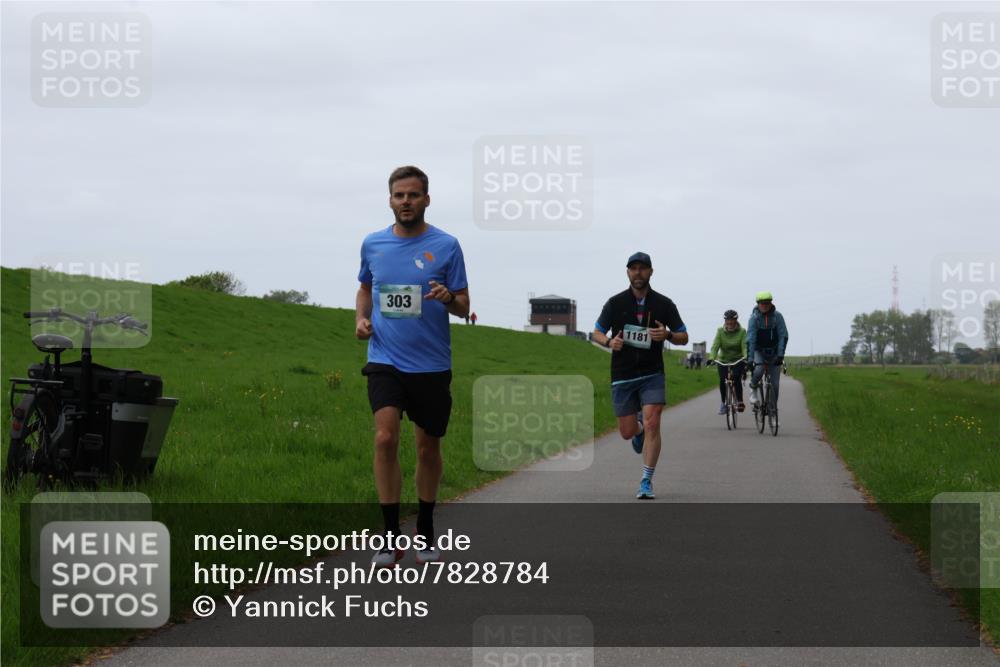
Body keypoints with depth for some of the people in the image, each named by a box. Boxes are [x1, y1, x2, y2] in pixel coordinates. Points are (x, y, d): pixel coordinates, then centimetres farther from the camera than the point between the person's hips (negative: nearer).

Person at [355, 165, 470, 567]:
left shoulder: (446, 246, -2)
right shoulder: (373, 244, 5)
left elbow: (463, 307, 0)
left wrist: (449, 298, -22)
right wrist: (361, 318, 4)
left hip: (431, 364, 0)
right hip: (385, 360, 0)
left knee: (428, 447, 9)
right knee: (385, 438, -17)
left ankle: (425, 532, 27)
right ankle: (391, 536, -13)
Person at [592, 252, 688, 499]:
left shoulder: (663, 304, -2)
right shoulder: (615, 303, -2)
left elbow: (683, 337, 5)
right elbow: (597, 333, 7)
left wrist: (667, 335, -18)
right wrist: (610, 342, -17)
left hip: (652, 374, -1)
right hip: (622, 376, 1)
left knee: (652, 425, -16)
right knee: (627, 432, 4)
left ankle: (646, 482, -9)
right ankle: (639, 431, 42)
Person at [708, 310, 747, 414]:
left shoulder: (742, 331, -12)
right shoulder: (720, 331, -9)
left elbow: (745, 347, -22)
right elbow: (715, 346, -18)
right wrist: (711, 358, -36)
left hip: (738, 360, -2)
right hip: (723, 360, 2)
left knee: (737, 378, -24)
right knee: (722, 380, -14)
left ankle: (740, 401, -16)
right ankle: (723, 402, 7)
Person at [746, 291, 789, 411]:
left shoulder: (777, 316, -11)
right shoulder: (754, 318, -16)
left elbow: (783, 336, -13)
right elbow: (750, 339, -21)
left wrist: (780, 355, -23)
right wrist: (750, 359, -30)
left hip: (774, 353, 1)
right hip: (759, 351, -1)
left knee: (774, 384, -2)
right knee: (758, 371, -30)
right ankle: (753, 388, 1)